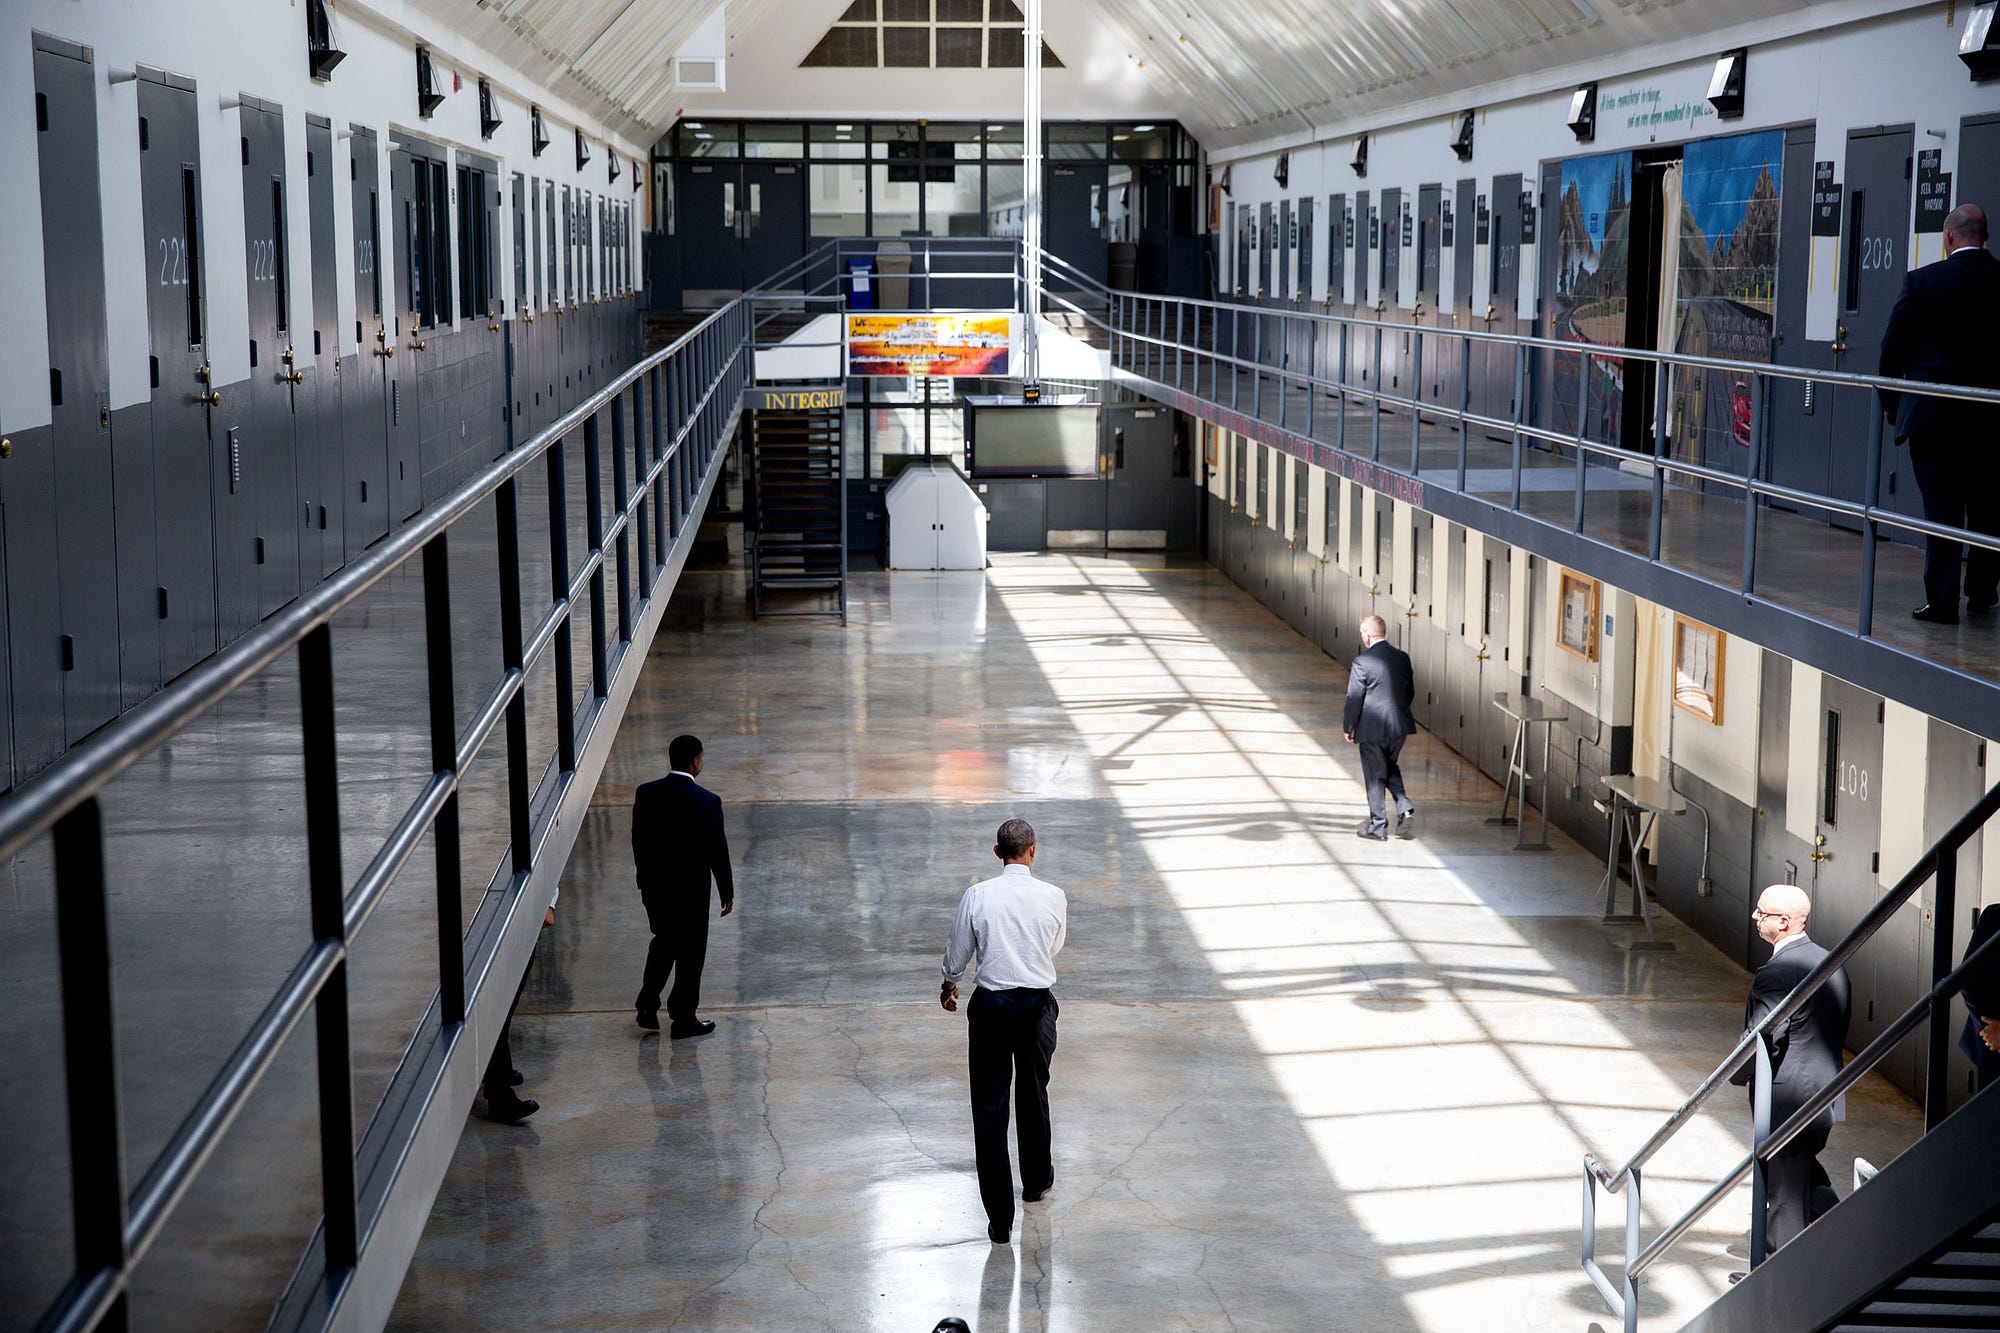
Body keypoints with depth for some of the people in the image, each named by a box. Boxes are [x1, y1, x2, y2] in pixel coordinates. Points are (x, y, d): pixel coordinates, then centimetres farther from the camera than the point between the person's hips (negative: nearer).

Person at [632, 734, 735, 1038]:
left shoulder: (645, 794, -7)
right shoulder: (707, 802, -20)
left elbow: (637, 841, 2)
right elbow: (717, 851, -13)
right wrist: (727, 893, -1)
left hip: (654, 887, 4)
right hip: (691, 891, -4)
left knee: (664, 941, 24)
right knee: (690, 953, 10)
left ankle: (647, 1008, 22)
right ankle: (683, 1019, 19)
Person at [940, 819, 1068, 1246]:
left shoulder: (977, 896, -10)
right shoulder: (1054, 897, -7)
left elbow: (958, 951, 2)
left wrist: (949, 985, 22)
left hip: (990, 1006, -1)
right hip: (1037, 1004, 1)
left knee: (989, 1106, 3)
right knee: (1034, 1095, 22)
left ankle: (999, 1217, 1)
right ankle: (1037, 1181, 42)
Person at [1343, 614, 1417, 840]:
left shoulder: (1362, 661, -16)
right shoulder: (1402, 658, 2)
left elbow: (1354, 698, -13)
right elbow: (1410, 693, 10)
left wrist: (1348, 727, -1)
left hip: (1372, 728, -5)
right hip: (1400, 727, 5)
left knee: (1375, 776, 6)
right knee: (1390, 766, 24)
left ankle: (1378, 826, 13)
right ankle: (1404, 807, 7)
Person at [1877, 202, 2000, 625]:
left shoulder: (1921, 282, -8)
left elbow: (1892, 348, -4)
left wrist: (1890, 402, 9)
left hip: (1932, 413, -2)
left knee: (1941, 508, 1)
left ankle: (1941, 600, 1)